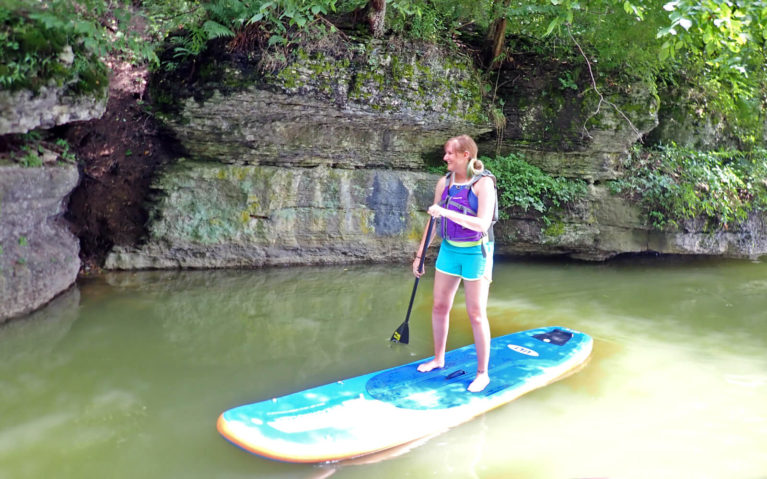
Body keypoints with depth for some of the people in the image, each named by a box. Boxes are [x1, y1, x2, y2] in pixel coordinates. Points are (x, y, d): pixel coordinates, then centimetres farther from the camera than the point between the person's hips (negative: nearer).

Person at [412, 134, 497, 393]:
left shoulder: (483, 183, -14)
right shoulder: (444, 182, 3)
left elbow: (482, 224, -24)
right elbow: (433, 219, 10)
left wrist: (447, 213, -31)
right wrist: (420, 255, 11)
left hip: (475, 252, -6)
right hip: (449, 249, 6)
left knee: (476, 314, 0)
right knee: (439, 306, 13)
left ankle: (483, 374, 14)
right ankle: (438, 359, 33)